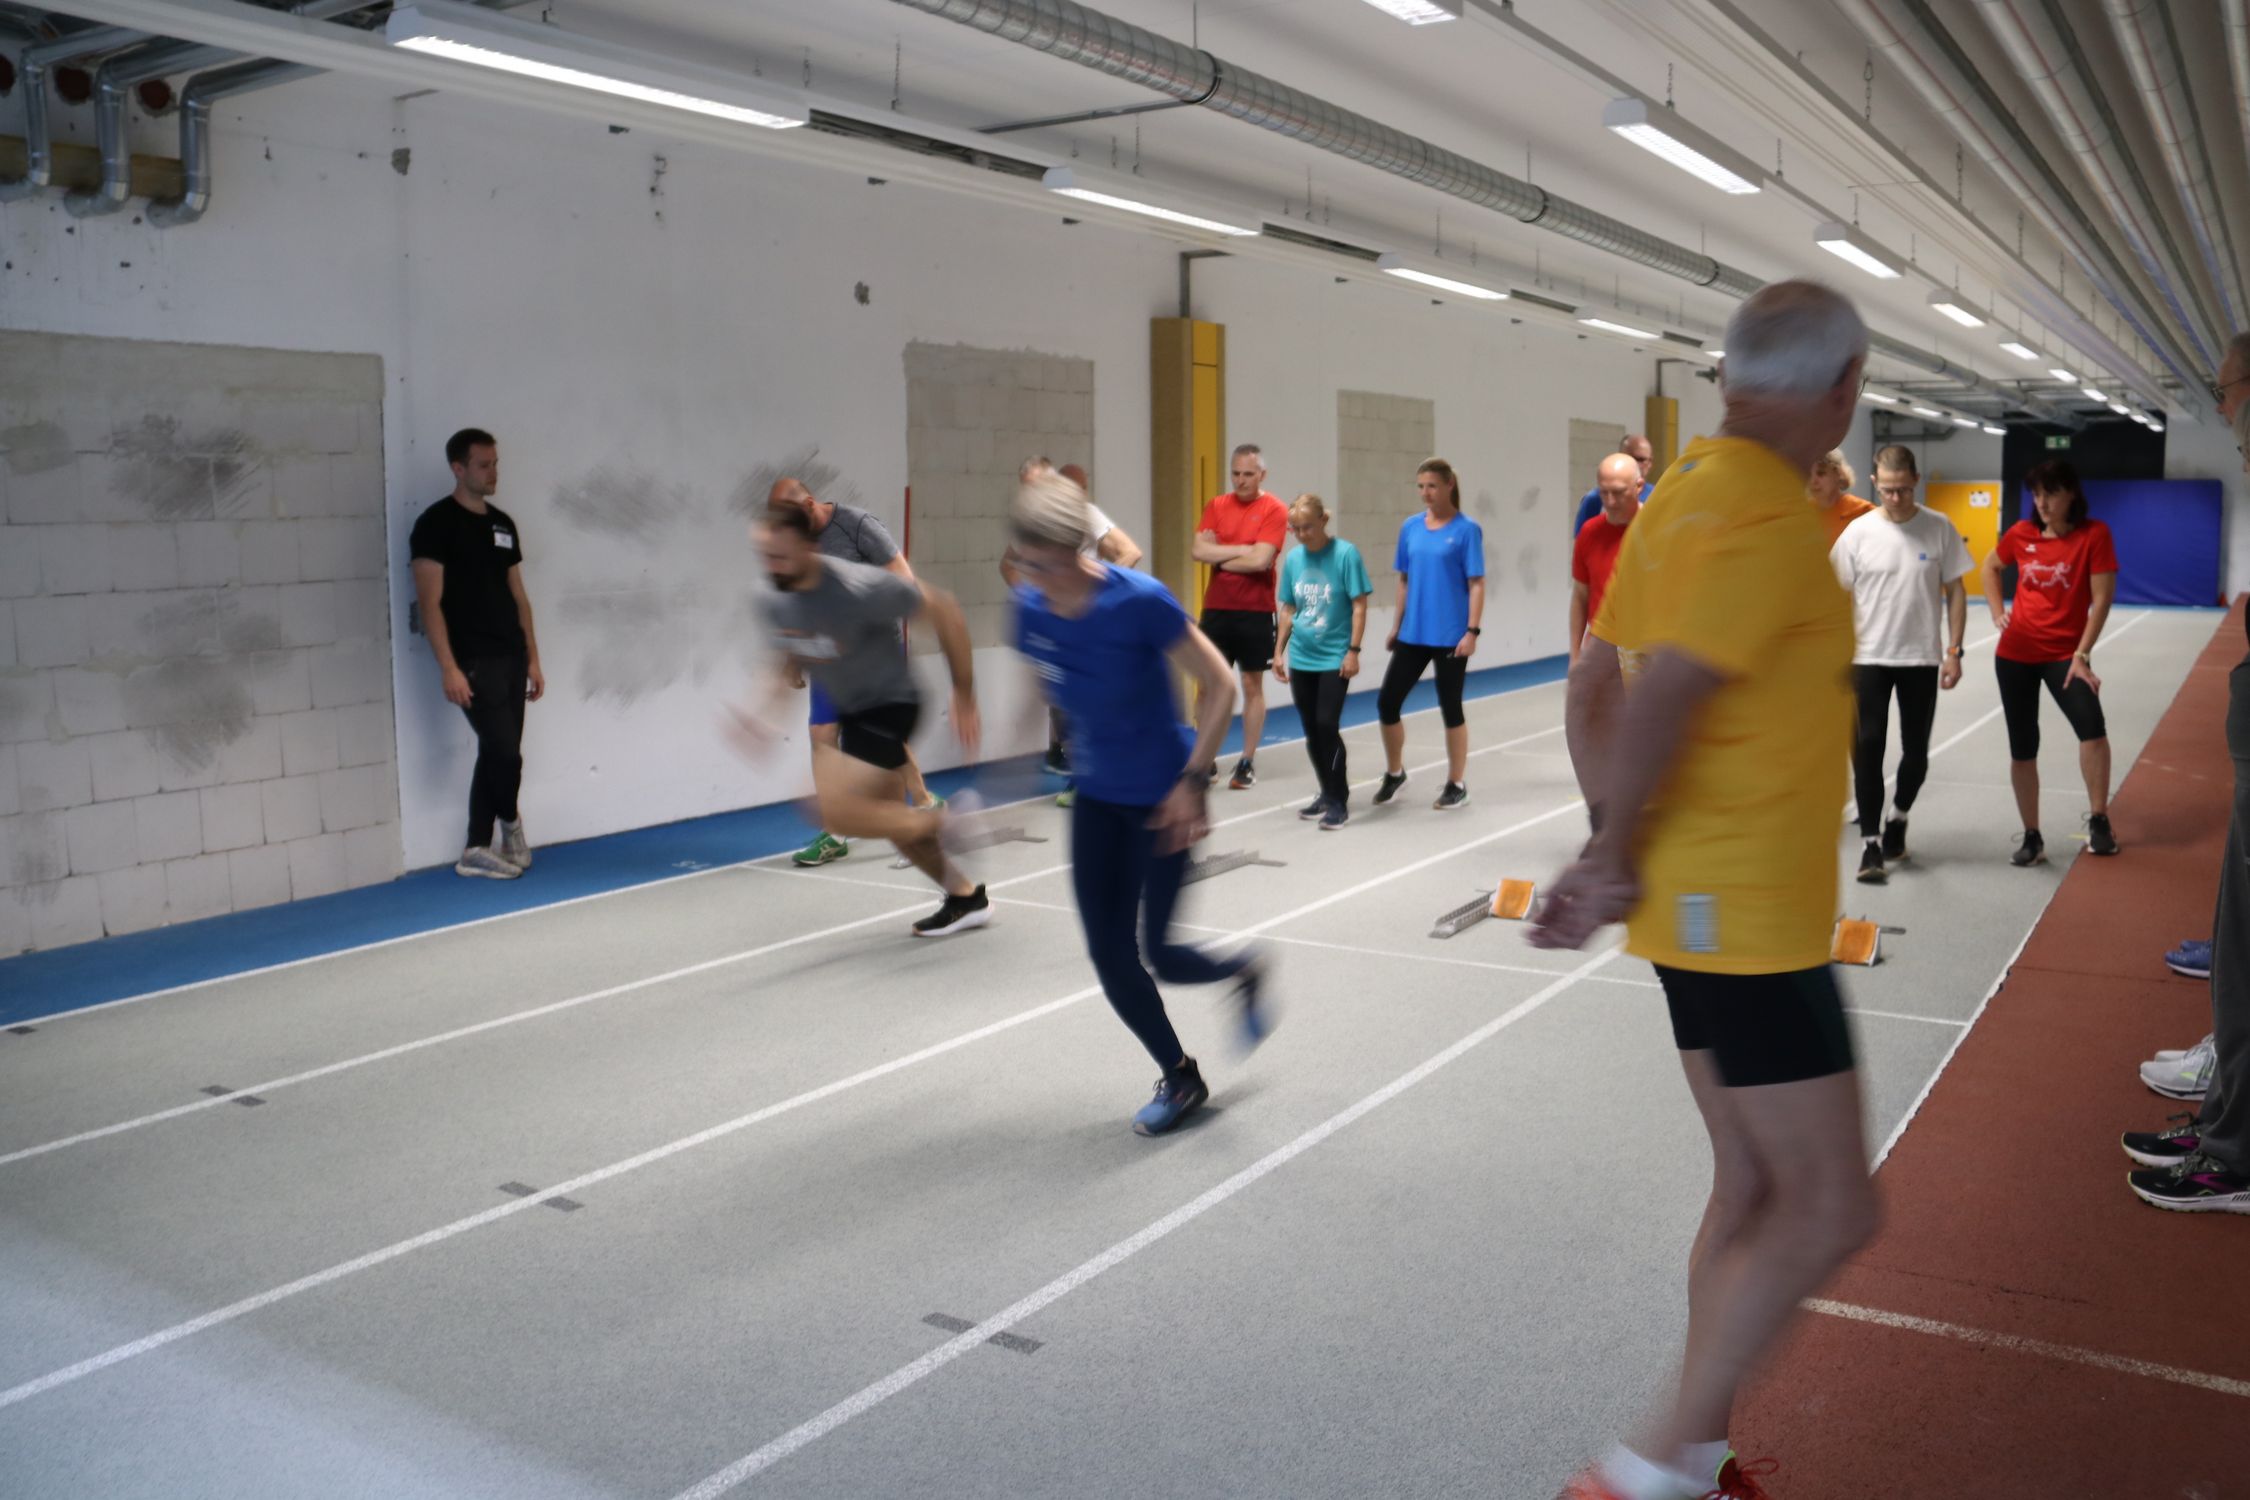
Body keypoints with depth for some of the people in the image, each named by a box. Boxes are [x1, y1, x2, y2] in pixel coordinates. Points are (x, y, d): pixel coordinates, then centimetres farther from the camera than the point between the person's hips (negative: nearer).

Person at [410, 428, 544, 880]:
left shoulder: (504, 524, 14)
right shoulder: (436, 524, -7)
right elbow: (430, 603, -12)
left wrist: (532, 658, 12)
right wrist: (448, 668, -19)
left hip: (511, 659, 7)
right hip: (474, 662, -7)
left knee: (496, 754, 8)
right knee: (505, 752, -10)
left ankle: (477, 850, 16)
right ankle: (510, 823, 18)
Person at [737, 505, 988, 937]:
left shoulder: (860, 589, -28)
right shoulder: (774, 602, -7)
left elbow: (943, 609, -18)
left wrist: (964, 694, -13)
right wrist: (765, 711, 0)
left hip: (890, 705, -8)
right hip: (848, 711, 8)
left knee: (831, 808, -21)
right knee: (889, 817, 16)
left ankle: (943, 824, -1)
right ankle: (967, 898, 34)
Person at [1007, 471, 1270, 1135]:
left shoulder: (1141, 600, -24)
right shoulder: (1030, 608, -8)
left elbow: (1219, 687, -16)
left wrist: (1192, 781, -19)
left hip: (1164, 797, -5)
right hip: (1097, 798, 5)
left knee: (1159, 952, -2)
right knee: (1109, 955, 2)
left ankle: (1245, 970, 34)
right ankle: (1180, 1076, 26)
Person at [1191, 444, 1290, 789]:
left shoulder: (1274, 510, -5)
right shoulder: (1217, 506, 8)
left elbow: (1260, 560, -17)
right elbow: (1198, 550, -5)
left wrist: (1218, 555, -6)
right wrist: (1242, 550, -11)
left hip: (1255, 611, -3)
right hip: (1216, 608, 4)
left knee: (1252, 686, 5)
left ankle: (1248, 762, 12)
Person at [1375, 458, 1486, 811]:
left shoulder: (1467, 530, -7)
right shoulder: (1410, 527, 6)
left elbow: (1476, 584, -9)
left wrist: (1472, 630, -15)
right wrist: (1396, 626, 12)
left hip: (1450, 637, -5)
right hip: (1412, 634, 5)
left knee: (1450, 708, 5)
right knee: (1387, 702, 4)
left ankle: (1457, 785, 20)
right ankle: (1394, 773, 25)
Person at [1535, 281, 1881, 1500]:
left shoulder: (1678, 498, 10)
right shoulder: (1774, 523, -19)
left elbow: (1589, 693, 11)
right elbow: (1654, 708, -27)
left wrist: (1616, 853, 4)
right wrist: (1618, 866, -11)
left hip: (1689, 900, 10)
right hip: (1749, 914, -9)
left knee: (1750, 1185, 17)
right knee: (1831, 1207, 0)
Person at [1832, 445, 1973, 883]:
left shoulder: (1939, 528, -2)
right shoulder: (1858, 532, -4)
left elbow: (1955, 593, 4)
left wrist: (1953, 652, -2)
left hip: (1921, 659, 1)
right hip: (1869, 659, -1)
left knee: (1916, 751, 8)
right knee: (1868, 749, -4)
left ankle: (1898, 818, 35)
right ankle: (1870, 842, 3)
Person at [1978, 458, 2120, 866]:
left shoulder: (2094, 534, -9)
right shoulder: (2022, 533, 0)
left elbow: (2101, 598, -10)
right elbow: (1990, 565, 20)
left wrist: (2082, 655, -14)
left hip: (2064, 653, -3)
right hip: (2015, 653, 3)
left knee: (2092, 725, -27)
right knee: (2022, 748, 7)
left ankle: (2098, 820, -9)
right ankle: (2032, 838, 20)